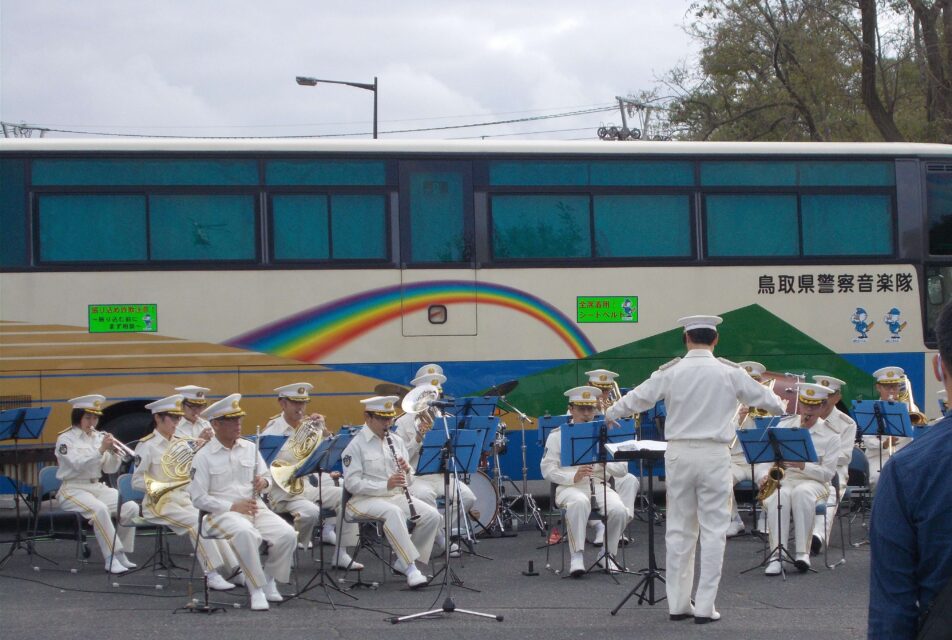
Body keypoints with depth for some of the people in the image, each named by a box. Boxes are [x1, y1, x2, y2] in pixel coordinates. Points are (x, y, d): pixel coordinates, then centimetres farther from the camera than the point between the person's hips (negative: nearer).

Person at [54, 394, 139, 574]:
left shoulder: (99, 437, 10)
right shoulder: (65, 439, -5)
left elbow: (109, 469, 8)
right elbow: (78, 465, -21)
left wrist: (114, 453, -11)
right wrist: (101, 450, -28)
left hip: (97, 487, 6)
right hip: (73, 489, -6)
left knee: (131, 507, -16)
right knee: (99, 509, -35)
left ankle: (121, 554, -7)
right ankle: (112, 559, -31)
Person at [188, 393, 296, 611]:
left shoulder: (250, 448, 14)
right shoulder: (203, 456, -1)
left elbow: (265, 477, 22)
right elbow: (198, 498, -6)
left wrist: (264, 482, -4)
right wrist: (232, 506, -14)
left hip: (256, 508, 5)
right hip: (223, 512, -5)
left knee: (286, 534, -22)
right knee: (246, 533, -39)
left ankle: (269, 578, 3)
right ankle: (256, 589, -24)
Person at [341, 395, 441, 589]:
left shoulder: (397, 442, 13)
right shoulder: (356, 445, -6)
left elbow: (408, 481, 14)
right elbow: (352, 483, -15)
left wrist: (407, 471, -10)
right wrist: (386, 485, -25)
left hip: (396, 496, 6)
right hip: (365, 499, -6)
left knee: (433, 516, -16)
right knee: (394, 513, -37)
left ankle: (403, 562, -2)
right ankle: (410, 568, -38)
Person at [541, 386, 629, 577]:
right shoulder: (557, 435, 6)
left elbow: (622, 469, 9)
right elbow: (547, 469, -2)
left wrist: (604, 462, -13)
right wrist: (573, 477, -19)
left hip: (600, 484, 3)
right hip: (570, 487, -3)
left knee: (619, 510, -28)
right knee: (579, 502, -38)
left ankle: (607, 555, -3)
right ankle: (577, 557, -31)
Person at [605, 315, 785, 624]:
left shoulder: (670, 372, -3)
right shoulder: (729, 373, -4)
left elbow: (637, 397, 6)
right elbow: (762, 396, 9)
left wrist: (611, 413, 26)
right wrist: (778, 406, 32)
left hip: (679, 454, 2)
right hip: (714, 454, -2)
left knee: (679, 529, 11)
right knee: (713, 531, 3)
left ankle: (678, 604, 14)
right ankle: (704, 607, 0)